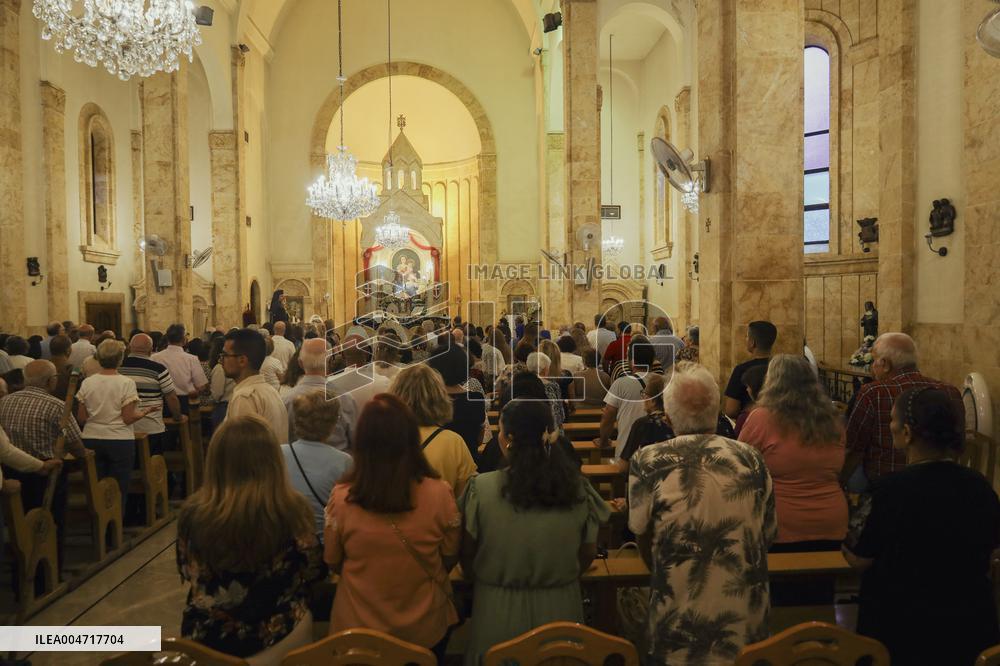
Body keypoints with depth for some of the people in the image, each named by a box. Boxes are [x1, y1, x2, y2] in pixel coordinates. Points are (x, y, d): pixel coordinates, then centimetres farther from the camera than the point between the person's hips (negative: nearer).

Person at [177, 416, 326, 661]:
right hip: (276, 636, -2)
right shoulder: (293, 511, -23)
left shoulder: (193, 513, -17)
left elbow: (188, 573, 1)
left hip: (206, 637, 3)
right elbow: (314, 572, -8)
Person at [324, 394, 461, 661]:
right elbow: (450, 558, -5)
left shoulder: (341, 497, -22)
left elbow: (332, 562, -4)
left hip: (358, 627, 0)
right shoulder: (439, 494, -23)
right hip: (426, 629, 0)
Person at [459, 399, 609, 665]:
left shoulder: (481, 488, -20)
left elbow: (467, 555, -7)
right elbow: (588, 554, -1)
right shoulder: (578, 488, -14)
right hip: (561, 608, 2)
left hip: (498, 610, -1)